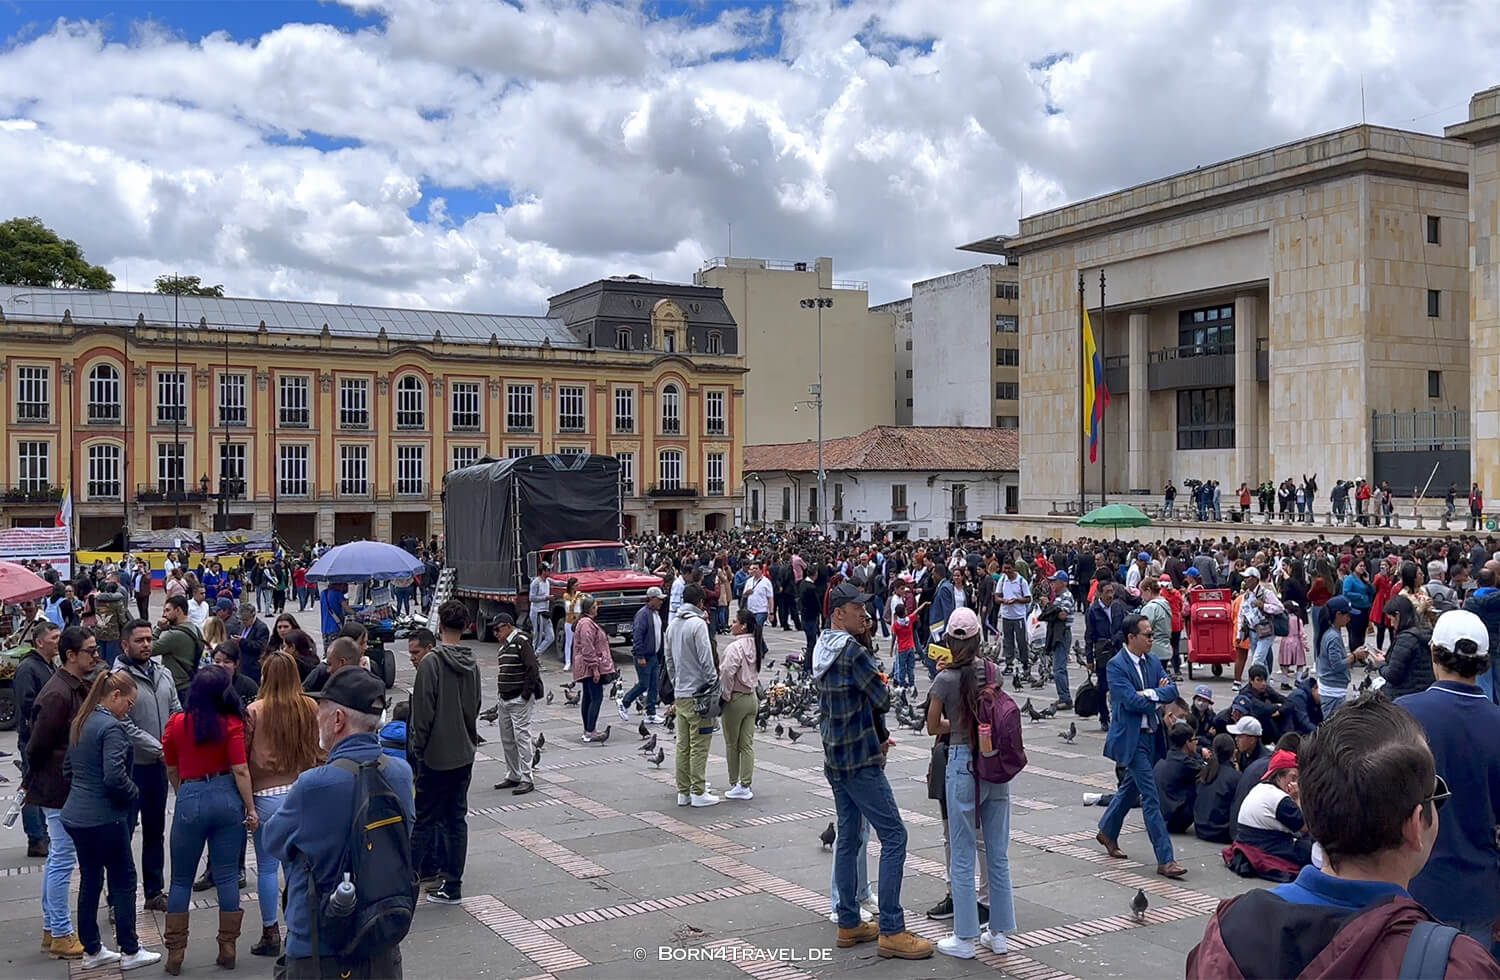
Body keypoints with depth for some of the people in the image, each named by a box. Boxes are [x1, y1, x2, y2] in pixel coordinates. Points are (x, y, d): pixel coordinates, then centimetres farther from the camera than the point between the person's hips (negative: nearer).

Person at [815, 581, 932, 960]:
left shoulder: (823, 648, 9)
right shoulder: (852, 650, -19)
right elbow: (882, 700, -14)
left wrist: (878, 735, 11)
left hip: (835, 758, 9)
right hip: (860, 760, -9)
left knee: (848, 837, 14)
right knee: (893, 836, -4)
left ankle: (849, 924, 20)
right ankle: (891, 931, -3)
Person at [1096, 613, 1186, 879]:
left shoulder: (1152, 662, 9)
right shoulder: (1116, 665, -15)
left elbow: (1172, 691, 0)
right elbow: (1131, 701, -22)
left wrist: (1149, 693, -17)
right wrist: (1158, 694, -8)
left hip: (1151, 735, 8)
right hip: (1131, 738, -8)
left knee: (1131, 787, 21)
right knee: (1151, 798, -8)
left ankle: (1107, 832, 42)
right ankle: (1165, 859, -5)